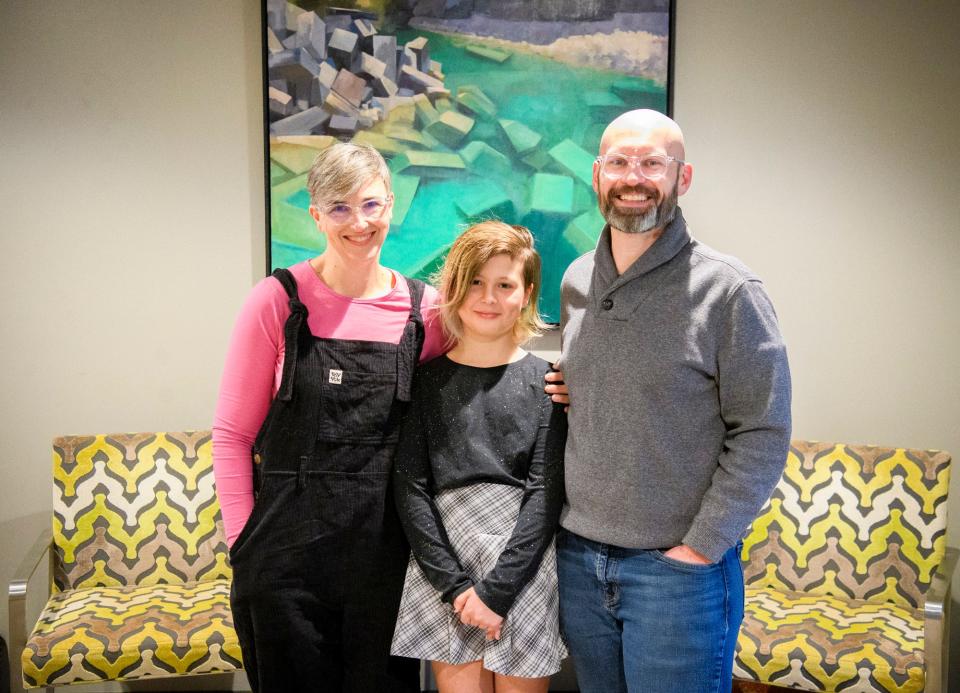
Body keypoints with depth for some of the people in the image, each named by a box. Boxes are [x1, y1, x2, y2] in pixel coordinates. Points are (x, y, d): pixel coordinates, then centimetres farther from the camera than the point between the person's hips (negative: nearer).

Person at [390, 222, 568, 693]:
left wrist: (496, 589, -12)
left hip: (524, 568, 0)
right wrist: (454, 583, -10)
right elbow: (410, 486, -1)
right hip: (443, 568, 1)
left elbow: (545, 493, -4)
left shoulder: (544, 382, 2)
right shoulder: (428, 379, 5)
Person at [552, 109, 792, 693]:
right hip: (577, 557, 5)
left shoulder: (728, 290, -11)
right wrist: (567, 524, 8)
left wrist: (700, 548, -14)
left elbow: (762, 435, -11)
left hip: (680, 567, -5)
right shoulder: (576, 282, 6)